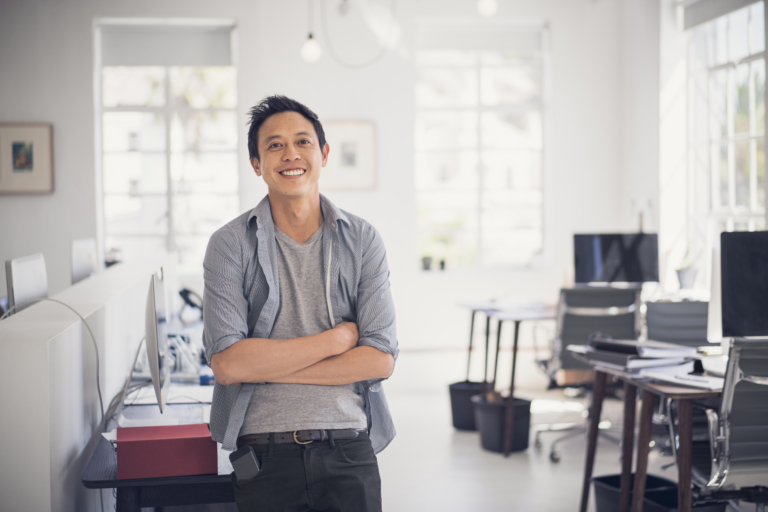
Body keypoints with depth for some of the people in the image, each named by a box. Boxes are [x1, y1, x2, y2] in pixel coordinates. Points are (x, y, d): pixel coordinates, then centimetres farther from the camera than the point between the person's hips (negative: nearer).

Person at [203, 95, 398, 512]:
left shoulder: (362, 240, 3)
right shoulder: (230, 244, -2)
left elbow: (380, 359, -5)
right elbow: (226, 362, -12)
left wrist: (270, 366, -11)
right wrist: (337, 338, -9)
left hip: (349, 450, 1)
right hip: (265, 455, -1)